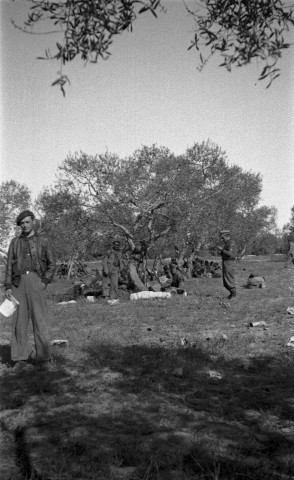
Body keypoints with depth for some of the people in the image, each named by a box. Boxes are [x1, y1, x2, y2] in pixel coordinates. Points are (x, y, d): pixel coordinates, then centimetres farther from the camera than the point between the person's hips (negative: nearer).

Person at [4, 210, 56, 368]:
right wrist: (8, 286, 0)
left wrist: (45, 282, -6)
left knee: (40, 319, -5)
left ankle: (43, 357, 0)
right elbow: (9, 265, 10)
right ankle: (20, 357, 6)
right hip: (18, 282, 2)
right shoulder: (15, 242, 14)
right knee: (19, 320, 0)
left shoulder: (43, 241, 8)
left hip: (36, 280, -2)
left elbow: (52, 264, 7)